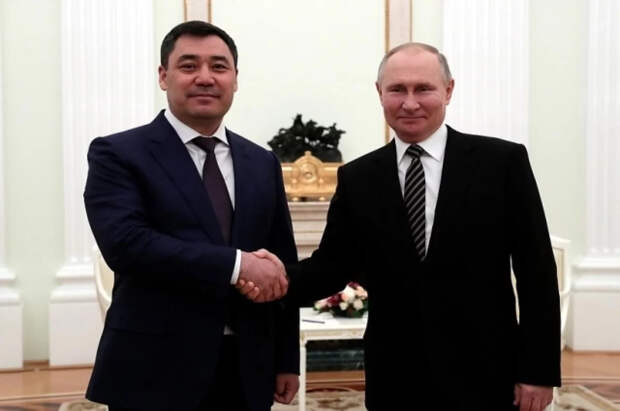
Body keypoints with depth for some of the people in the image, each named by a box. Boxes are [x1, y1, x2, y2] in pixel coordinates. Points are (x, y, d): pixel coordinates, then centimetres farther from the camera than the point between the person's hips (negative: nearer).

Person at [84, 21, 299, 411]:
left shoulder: (262, 163, 10)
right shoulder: (118, 154, -4)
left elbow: (282, 267, 11)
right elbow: (124, 242, -19)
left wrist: (287, 360, 8)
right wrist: (235, 264, -22)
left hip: (246, 372, 5)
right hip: (156, 371, -4)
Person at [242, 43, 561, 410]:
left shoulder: (502, 161, -3)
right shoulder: (357, 178, 4)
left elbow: (536, 270, -3)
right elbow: (332, 265, 4)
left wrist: (538, 369, -6)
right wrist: (282, 277, -17)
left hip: (484, 376, -2)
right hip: (395, 381, 2)